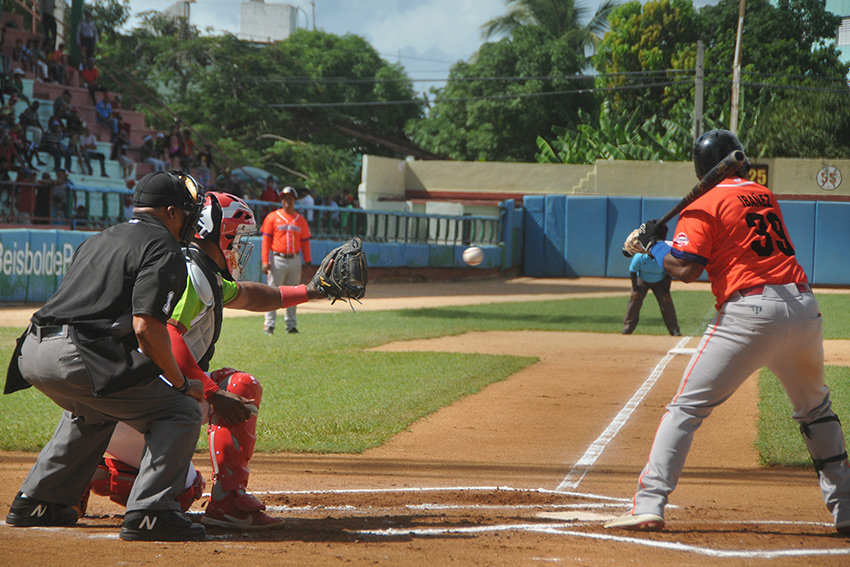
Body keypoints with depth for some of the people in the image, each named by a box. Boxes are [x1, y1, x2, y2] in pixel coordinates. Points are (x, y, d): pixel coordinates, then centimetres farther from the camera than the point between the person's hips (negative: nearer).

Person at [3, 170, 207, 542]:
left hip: (31, 353, 9)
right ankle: (148, 512, -14)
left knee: (94, 410, 36)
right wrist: (181, 383, -1)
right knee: (181, 411, -1)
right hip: (76, 358, -9)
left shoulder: (96, 241, 28)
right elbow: (146, 327, -12)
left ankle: (35, 503, 33)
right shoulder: (163, 249, 1)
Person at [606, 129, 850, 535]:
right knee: (815, 409, 24)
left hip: (751, 311, -6)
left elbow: (686, 269, -10)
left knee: (687, 407, -1)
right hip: (804, 306, 6)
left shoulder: (705, 205, 1)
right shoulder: (764, 197, 21)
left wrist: (654, 245, 9)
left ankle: (649, 505, -10)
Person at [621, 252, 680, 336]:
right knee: (635, 301, -14)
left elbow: (668, 274, -14)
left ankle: (674, 330, 0)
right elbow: (633, 272, -15)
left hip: (659, 282, 0)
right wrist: (635, 289, -18)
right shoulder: (639, 256, -29)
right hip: (642, 281, 0)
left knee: (667, 303, -9)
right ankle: (627, 328, -4)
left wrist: (666, 291, -15)